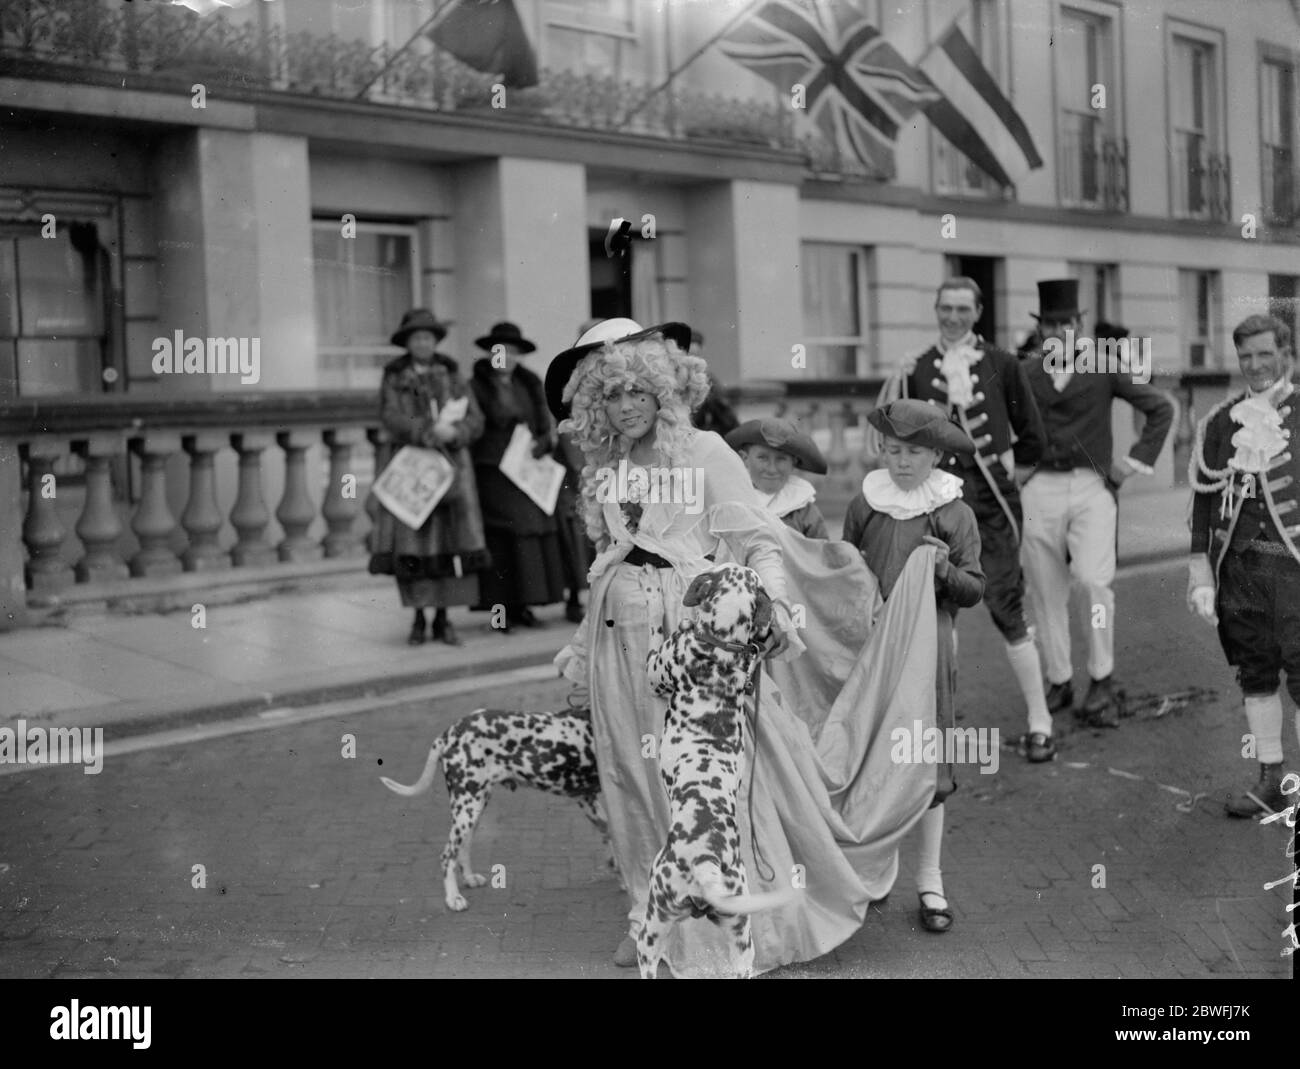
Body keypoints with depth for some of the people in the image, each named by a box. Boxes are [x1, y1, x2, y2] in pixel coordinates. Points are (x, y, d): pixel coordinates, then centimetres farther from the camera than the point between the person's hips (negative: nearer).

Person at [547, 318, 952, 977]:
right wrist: (582, 651, 23)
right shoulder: (604, 473, 12)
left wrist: (772, 598, -25)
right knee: (642, 783, 8)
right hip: (627, 643, 5)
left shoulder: (703, 452, -3)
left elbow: (757, 536, -8)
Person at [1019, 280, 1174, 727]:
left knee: (1094, 580, -18)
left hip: (1092, 488, -2)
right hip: (1039, 489, 2)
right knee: (1045, 592, 5)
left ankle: (1101, 680, -1)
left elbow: (1161, 408, 10)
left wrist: (1138, 459, 5)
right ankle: (1059, 681, 20)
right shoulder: (1023, 372, 7)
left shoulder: (1103, 368, 5)